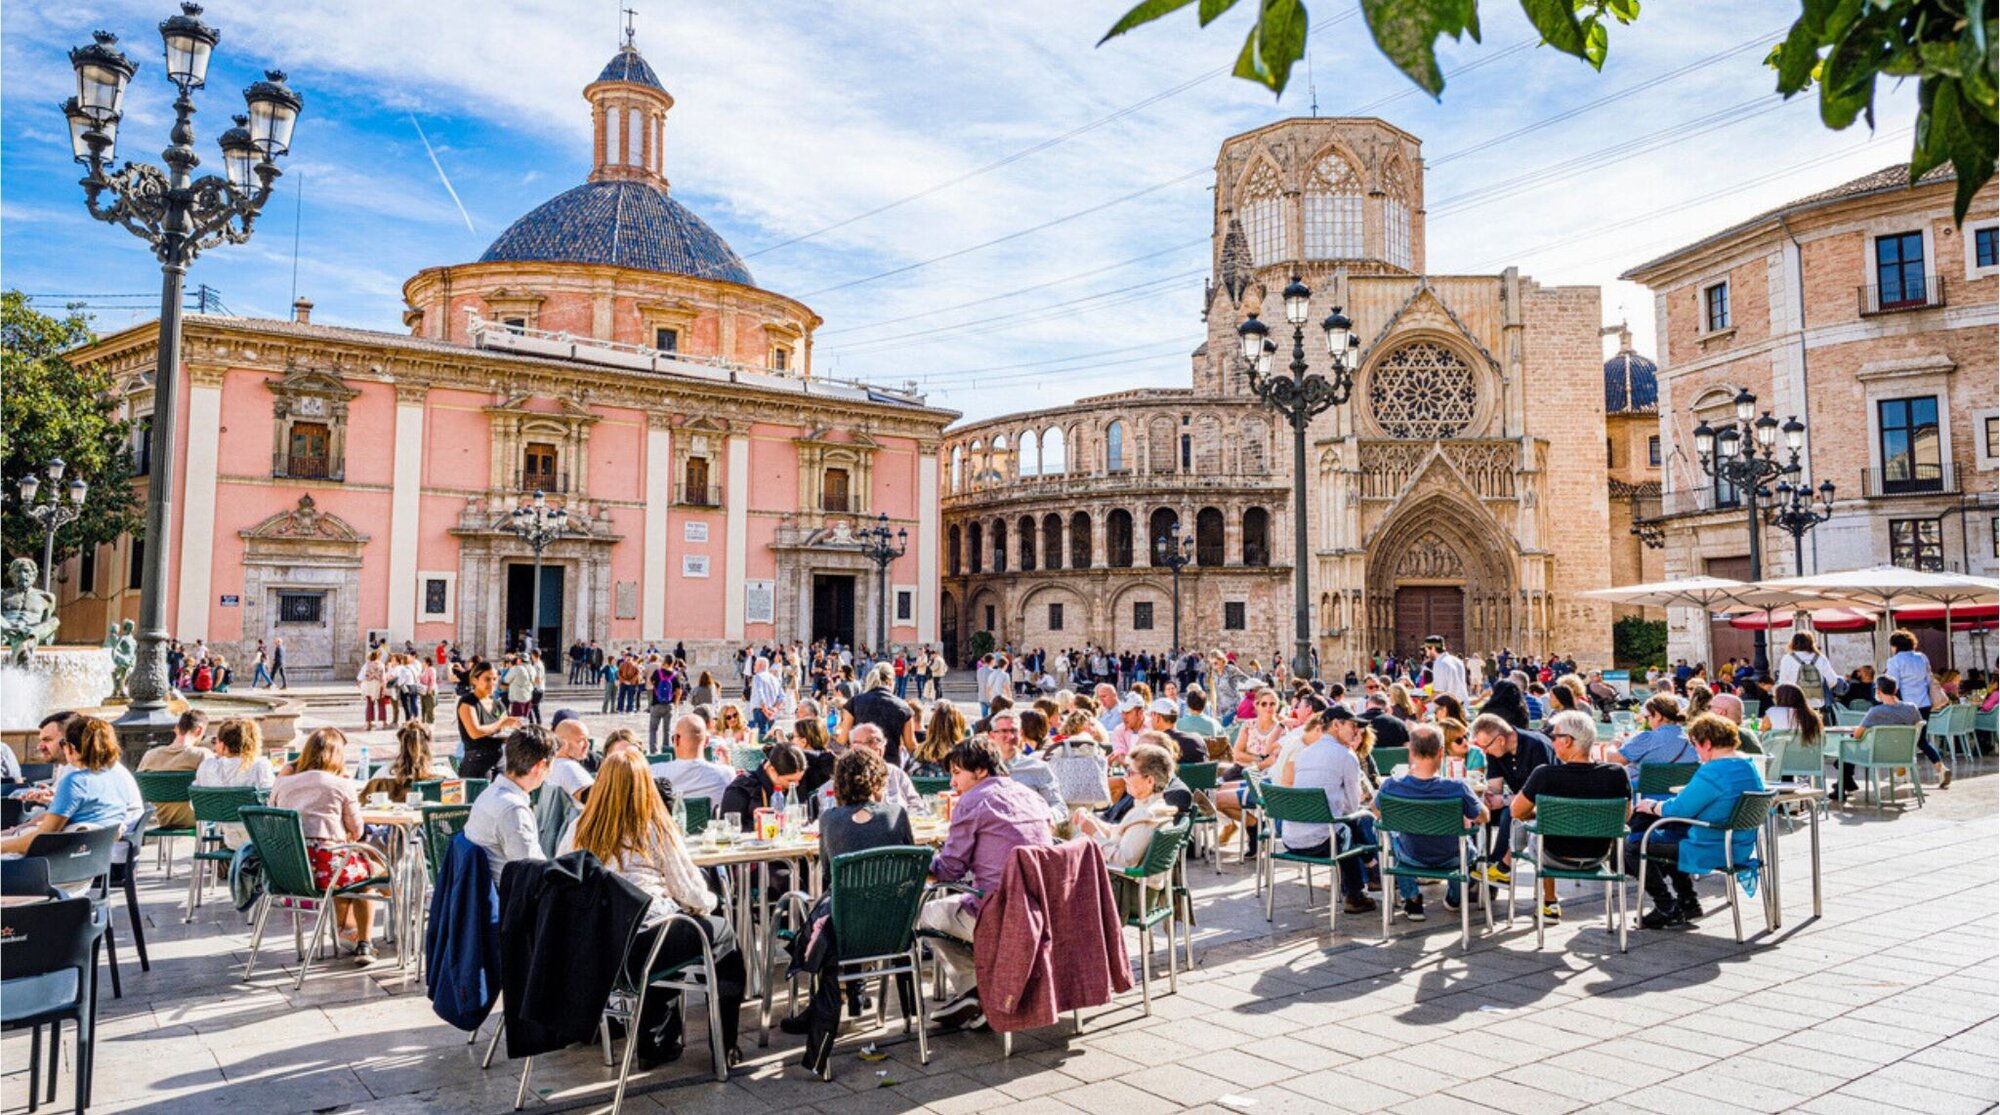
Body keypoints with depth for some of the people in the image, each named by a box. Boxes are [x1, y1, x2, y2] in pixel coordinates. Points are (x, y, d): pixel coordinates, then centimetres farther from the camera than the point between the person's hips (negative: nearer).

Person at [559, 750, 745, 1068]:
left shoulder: (579, 829, 1)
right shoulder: (654, 830, -9)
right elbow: (691, 894, -5)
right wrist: (710, 902, 19)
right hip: (638, 948, -5)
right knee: (722, 931, 18)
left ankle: (654, 1042, 35)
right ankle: (724, 1047, 23)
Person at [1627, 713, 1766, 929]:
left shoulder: (1712, 773, -25)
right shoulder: (1751, 767, 6)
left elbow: (1678, 810, -20)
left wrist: (1652, 806, -1)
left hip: (1711, 852, -10)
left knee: (1633, 845, 0)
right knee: (1665, 836, 30)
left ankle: (1668, 911, 6)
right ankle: (1688, 903, 31)